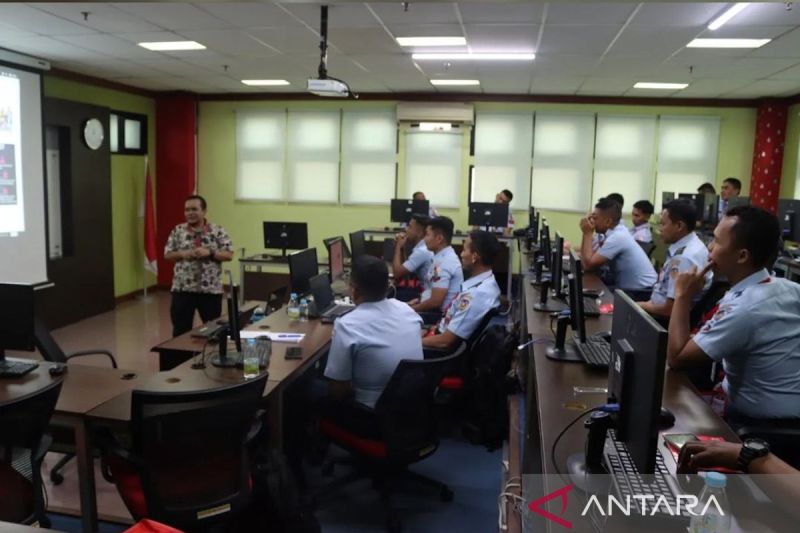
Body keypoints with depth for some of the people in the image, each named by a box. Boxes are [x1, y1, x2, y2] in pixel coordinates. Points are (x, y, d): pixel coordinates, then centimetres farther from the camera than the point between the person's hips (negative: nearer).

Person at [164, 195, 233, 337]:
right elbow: (167, 255, 7)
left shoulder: (218, 231, -2)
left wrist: (210, 253, -18)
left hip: (211, 289, -1)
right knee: (180, 329, 7)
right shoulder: (178, 231, 4)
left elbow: (229, 255, -5)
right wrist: (182, 254, -12)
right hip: (182, 289, 1)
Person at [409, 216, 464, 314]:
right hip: (436, 310, 9)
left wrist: (412, 309, -11)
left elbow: (435, 301, -23)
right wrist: (419, 300, 9)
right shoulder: (444, 257, 9)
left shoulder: (444, 262, -22)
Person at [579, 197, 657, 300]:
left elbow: (588, 264, -22)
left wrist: (587, 233, -14)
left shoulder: (617, 237, -21)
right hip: (632, 287, 8)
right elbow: (593, 256, 7)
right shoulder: (616, 232, 6)